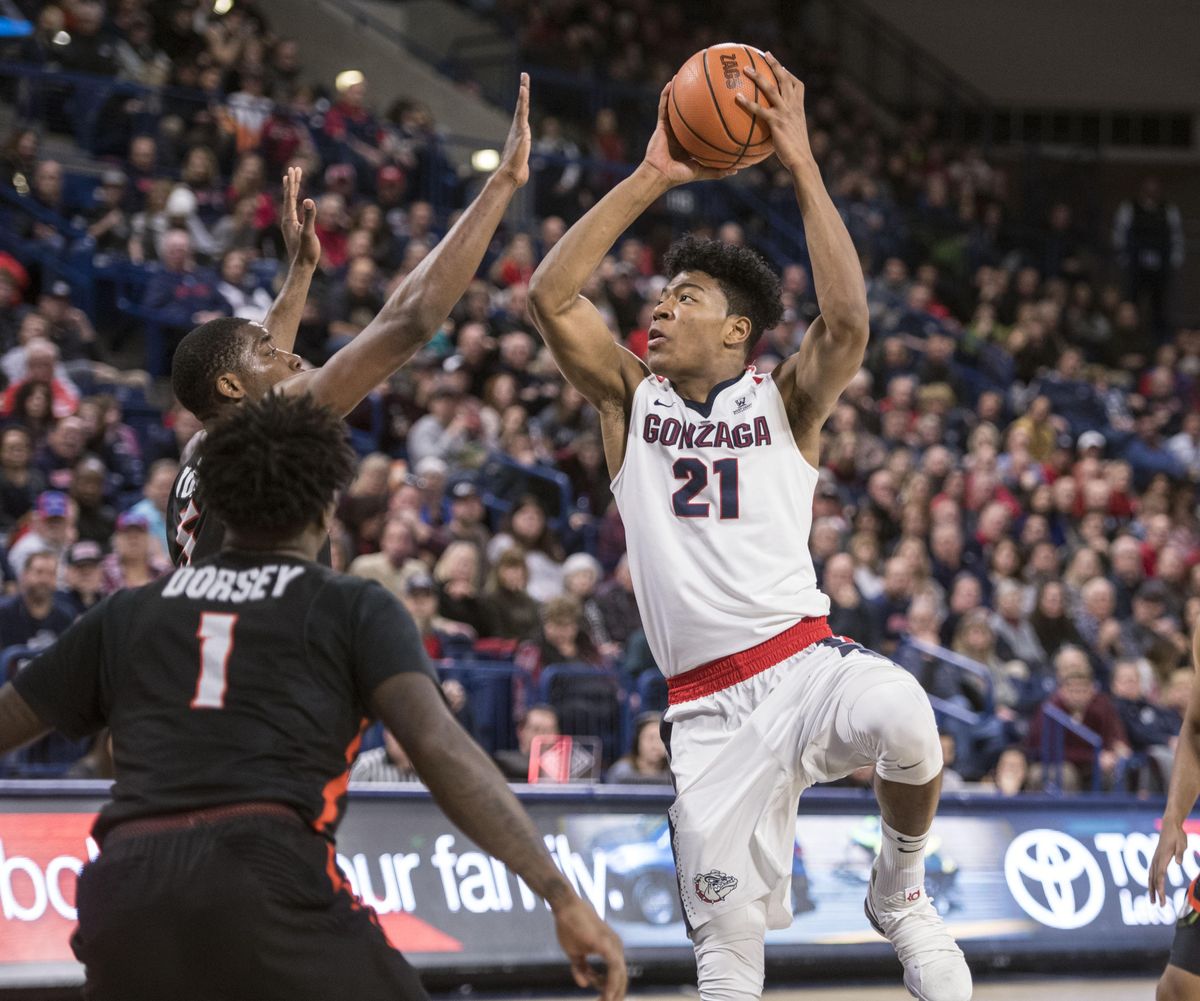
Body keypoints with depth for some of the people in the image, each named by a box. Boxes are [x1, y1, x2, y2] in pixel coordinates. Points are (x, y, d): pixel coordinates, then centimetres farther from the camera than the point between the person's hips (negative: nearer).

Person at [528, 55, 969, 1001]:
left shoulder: (783, 400, 5)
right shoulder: (631, 398, 11)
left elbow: (848, 322, -15)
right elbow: (551, 296, -3)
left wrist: (800, 163, -15)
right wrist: (650, 179, -5)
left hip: (803, 662, -2)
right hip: (707, 706, 2)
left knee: (902, 717, -35)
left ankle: (901, 890, -7)